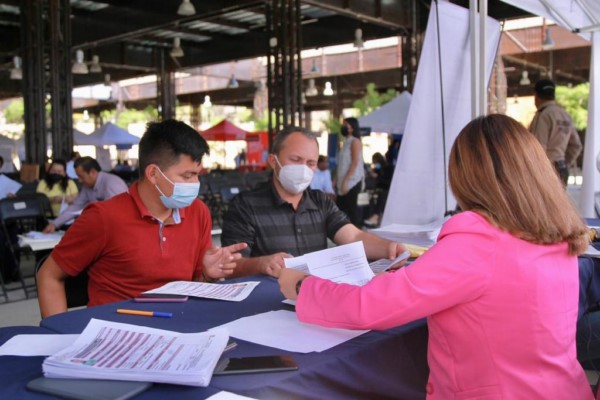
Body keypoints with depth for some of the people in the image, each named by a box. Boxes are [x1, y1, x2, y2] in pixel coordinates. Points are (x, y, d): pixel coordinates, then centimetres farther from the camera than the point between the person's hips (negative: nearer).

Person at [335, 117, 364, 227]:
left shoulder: (355, 141, -7)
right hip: (344, 182, 8)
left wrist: (345, 181, -19)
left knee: (352, 209, -6)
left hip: (352, 182, -8)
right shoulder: (346, 142, 17)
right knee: (340, 208, 6)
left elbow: (355, 163, -15)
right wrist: (337, 180, 13)